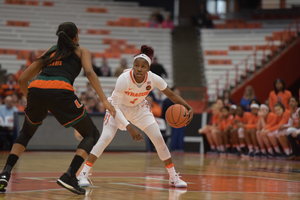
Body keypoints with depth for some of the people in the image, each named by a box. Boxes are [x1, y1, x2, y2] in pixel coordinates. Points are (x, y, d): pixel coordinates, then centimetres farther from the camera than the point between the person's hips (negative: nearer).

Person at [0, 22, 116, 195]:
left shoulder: (49, 52, 33)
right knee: (92, 135, 11)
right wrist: (104, 100, -5)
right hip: (60, 91, -4)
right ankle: (69, 176, -8)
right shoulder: (81, 51, 23)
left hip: (36, 89, 4)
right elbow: (89, 72, 0)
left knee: (26, 132, 31)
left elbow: (22, 79, 31)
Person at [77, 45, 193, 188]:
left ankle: (173, 177, 9)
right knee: (105, 138, -22)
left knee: (158, 139, -5)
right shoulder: (124, 79, -35)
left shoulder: (153, 79, -25)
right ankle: (83, 175, -17)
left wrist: (188, 108, -21)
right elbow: (115, 107, -33)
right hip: (118, 108, -3)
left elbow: (171, 95, -9)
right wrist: (129, 128, -42)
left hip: (139, 108, 3)